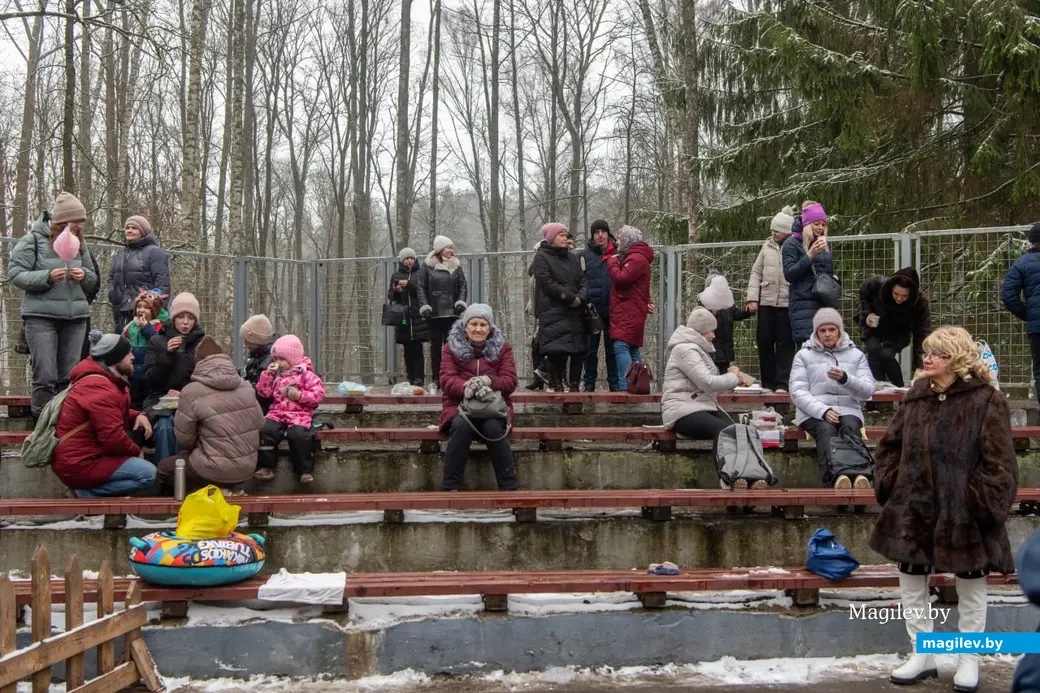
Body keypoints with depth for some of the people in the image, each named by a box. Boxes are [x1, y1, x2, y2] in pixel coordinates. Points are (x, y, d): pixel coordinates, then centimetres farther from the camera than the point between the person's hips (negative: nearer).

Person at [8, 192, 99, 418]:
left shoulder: (79, 245, 11)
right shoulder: (33, 240, -3)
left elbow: (93, 280, 18)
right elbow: (15, 274, -6)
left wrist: (84, 275, -6)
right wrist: (47, 277, -19)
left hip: (76, 315, 5)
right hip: (41, 315, -5)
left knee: (69, 376, 6)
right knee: (46, 375, -9)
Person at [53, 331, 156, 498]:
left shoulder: (100, 379, 13)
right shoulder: (100, 389, -21)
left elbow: (116, 414, 28)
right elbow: (113, 438, -24)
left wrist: (138, 416, 6)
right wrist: (136, 452, -5)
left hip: (77, 455, 11)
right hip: (80, 464, -11)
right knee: (147, 474, -17)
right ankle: (88, 491, -11)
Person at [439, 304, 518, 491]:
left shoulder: (502, 348, 7)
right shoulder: (451, 348, 5)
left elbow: (510, 382, -3)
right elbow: (447, 381, -7)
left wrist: (488, 381, -25)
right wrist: (467, 387, -29)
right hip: (460, 405, 0)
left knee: (494, 428, -34)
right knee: (461, 427, -35)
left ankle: (508, 487, -24)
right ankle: (451, 487, -29)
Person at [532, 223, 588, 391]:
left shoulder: (572, 257, 21)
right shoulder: (542, 258, 1)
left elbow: (583, 280, 13)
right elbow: (547, 283, -10)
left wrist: (581, 297, -8)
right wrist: (570, 297, -12)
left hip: (575, 312, 6)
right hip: (554, 312, -6)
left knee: (579, 349, -1)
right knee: (556, 351, -11)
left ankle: (575, 384, 6)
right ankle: (556, 384, -6)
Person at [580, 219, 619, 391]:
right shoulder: (585, 255, 5)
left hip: (612, 310, 0)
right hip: (592, 309, 0)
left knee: (612, 349, 6)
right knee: (590, 349, 5)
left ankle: (614, 384, 11)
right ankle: (589, 384, 11)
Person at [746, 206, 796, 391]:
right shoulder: (767, 246, 11)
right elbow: (756, 272, 13)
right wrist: (752, 298, 4)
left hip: (788, 304, -4)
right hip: (766, 302, 4)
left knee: (785, 344, -1)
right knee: (764, 341, 6)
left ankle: (782, 383, 3)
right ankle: (767, 383, 16)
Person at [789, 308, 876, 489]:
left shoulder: (856, 355, 18)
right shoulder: (804, 355, 13)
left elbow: (868, 390, 5)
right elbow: (798, 392, 0)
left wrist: (845, 379, -16)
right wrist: (823, 411, -17)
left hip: (848, 410, 1)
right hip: (814, 413, -1)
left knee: (850, 428, -32)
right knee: (826, 430, -34)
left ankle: (860, 473, -54)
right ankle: (835, 475, -56)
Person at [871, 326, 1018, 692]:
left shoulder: (986, 400, -11)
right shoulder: (916, 396, 6)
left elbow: (999, 461, -13)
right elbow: (889, 445, 14)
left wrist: (980, 501, -16)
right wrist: (891, 484, 3)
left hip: (965, 514, -5)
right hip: (915, 509, 5)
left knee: (971, 588, 9)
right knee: (911, 582, 11)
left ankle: (968, 662, 24)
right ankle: (922, 657, 25)